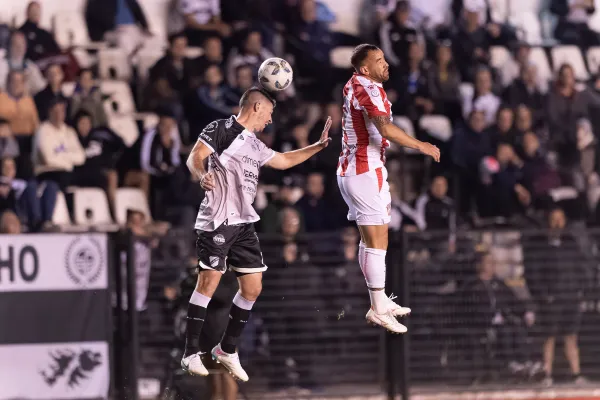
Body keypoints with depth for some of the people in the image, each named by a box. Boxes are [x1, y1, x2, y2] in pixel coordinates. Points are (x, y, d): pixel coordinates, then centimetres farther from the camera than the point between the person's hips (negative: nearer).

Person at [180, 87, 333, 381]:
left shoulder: (255, 146, 21)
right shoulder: (222, 129, -3)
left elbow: (284, 161, 36)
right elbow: (195, 157, -14)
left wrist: (319, 145, 38)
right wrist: (202, 175, -35)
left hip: (245, 223, 9)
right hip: (218, 220, -9)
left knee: (253, 287, 6)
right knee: (209, 281, -13)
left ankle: (227, 350, 19)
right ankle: (191, 354, -9)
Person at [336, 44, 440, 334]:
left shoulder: (355, 85, 12)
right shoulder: (368, 89, -18)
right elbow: (385, 128, -33)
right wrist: (420, 146, -27)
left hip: (353, 169, 11)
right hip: (366, 171, -11)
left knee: (371, 238, 16)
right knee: (376, 240, -9)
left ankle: (380, 301, 24)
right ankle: (378, 310, -8)